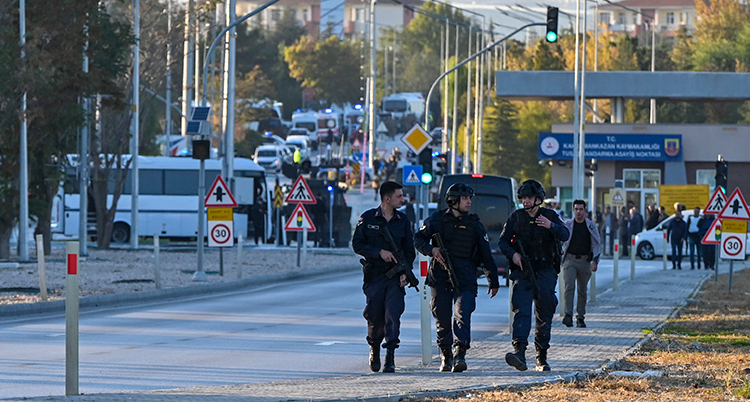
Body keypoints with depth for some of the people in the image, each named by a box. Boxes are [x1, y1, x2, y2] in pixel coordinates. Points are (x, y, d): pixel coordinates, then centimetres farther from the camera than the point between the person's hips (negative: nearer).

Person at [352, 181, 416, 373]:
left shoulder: (403, 220, 8)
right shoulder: (368, 218, 1)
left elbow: (409, 250, 11)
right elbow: (357, 244, -1)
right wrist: (379, 252, -13)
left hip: (395, 277, 1)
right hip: (374, 276, -1)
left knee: (393, 316, -12)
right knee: (375, 318, 4)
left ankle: (390, 358, -10)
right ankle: (374, 349, 31)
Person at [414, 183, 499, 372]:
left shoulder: (474, 224, 12)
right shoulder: (437, 219, 7)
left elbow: (486, 255, 15)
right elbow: (418, 239, 8)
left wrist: (493, 281, 15)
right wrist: (431, 250, -13)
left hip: (465, 279, 0)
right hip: (440, 277, 0)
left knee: (463, 315, -17)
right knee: (442, 320, 5)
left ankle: (460, 355, -25)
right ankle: (445, 356, 20)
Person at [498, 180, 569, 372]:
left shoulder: (550, 216, 6)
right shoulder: (515, 217, 7)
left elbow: (565, 235, -8)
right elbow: (503, 241, 8)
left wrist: (551, 226, -27)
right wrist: (513, 254, -12)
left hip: (545, 272, 1)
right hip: (522, 271, -1)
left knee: (544, 316, 6)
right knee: (521, 311, -18)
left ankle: (542, 357, 17)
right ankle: (519, 352, -31)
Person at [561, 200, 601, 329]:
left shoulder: (591, 226, 6)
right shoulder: (567, 225, 5)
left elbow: (597, 244, 7)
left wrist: (595, 261, -2)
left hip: (585, 261, 1)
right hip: (570, 259, -1)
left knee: (582, 290, 6)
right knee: (569, 287, -17)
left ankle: (580, 317, 15)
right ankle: (568, 315, -22)